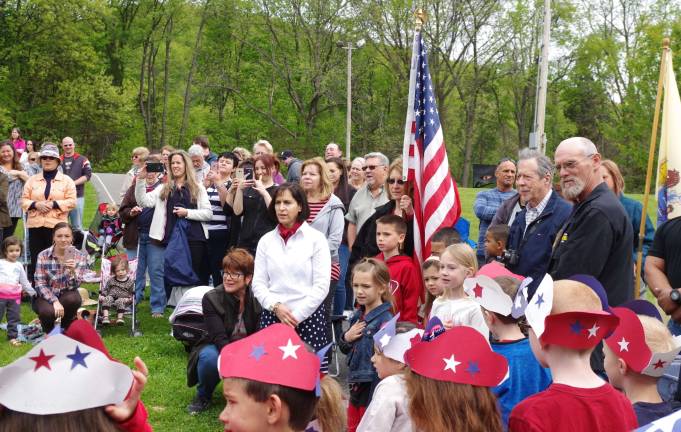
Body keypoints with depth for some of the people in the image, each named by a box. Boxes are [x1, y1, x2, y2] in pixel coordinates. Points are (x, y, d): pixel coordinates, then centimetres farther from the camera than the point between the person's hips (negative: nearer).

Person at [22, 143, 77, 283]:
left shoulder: (67, 180, 6)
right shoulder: (32, 180, 14)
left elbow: (72, 202, -2)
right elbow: (24, 201, 10)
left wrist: (54, 204, -14)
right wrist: (36, 204, -10)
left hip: (56, 225, -2)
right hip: (35, 225, 2)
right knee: (35, 259, 3)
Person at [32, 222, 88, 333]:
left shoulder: (79, 256, -9)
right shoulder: (43, 256, -11)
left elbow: (73, 287, -14)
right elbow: (40, 285, -13)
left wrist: (72, 271, -35)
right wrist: (54, 301, -28)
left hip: (66, 296, 1)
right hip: (45, 297, -1)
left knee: (74, 298, -33)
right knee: (49, 311, -34)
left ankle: (67, 327, -2)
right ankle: (49, 331, 4)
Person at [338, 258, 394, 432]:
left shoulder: (385, 320, -19)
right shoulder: (357, 315, 5)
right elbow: (345, 349, 16)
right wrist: (347, 338, -6)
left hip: (374, 387, -7)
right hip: (356, 385, 8)